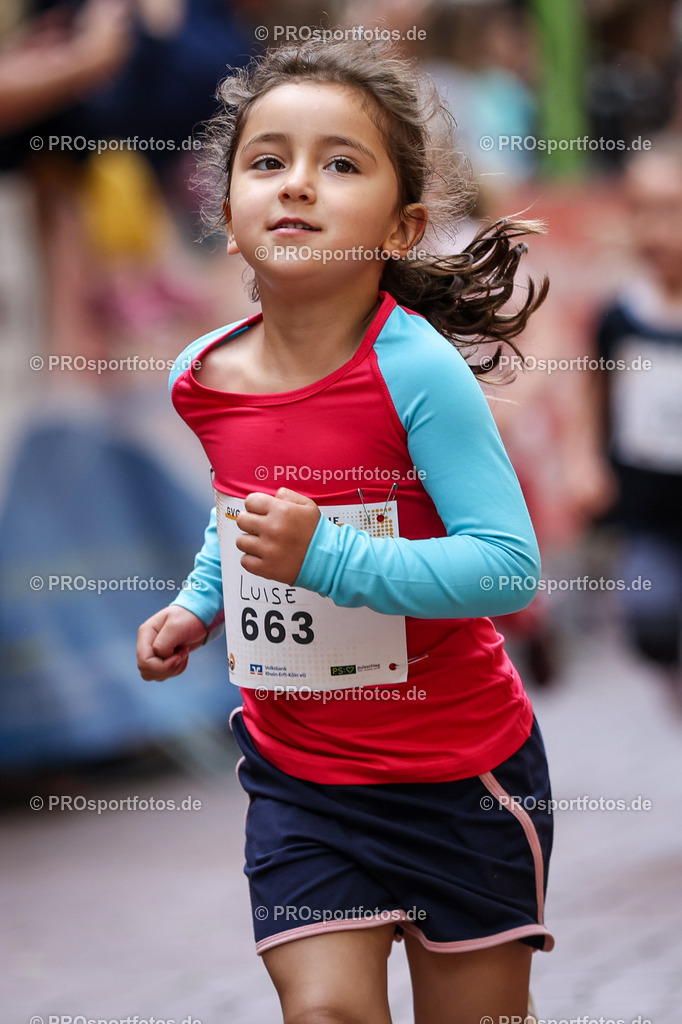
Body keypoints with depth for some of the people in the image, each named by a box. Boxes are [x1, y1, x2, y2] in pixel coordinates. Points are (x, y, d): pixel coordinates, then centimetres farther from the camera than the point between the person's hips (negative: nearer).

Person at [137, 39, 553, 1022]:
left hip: (457, 770, -4)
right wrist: (196, 608, 6)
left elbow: (509, 566, -26)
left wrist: (329, 555, -32)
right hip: (297, 769, 4)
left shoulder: (417, 371, -21)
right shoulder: (204, 377, -2)